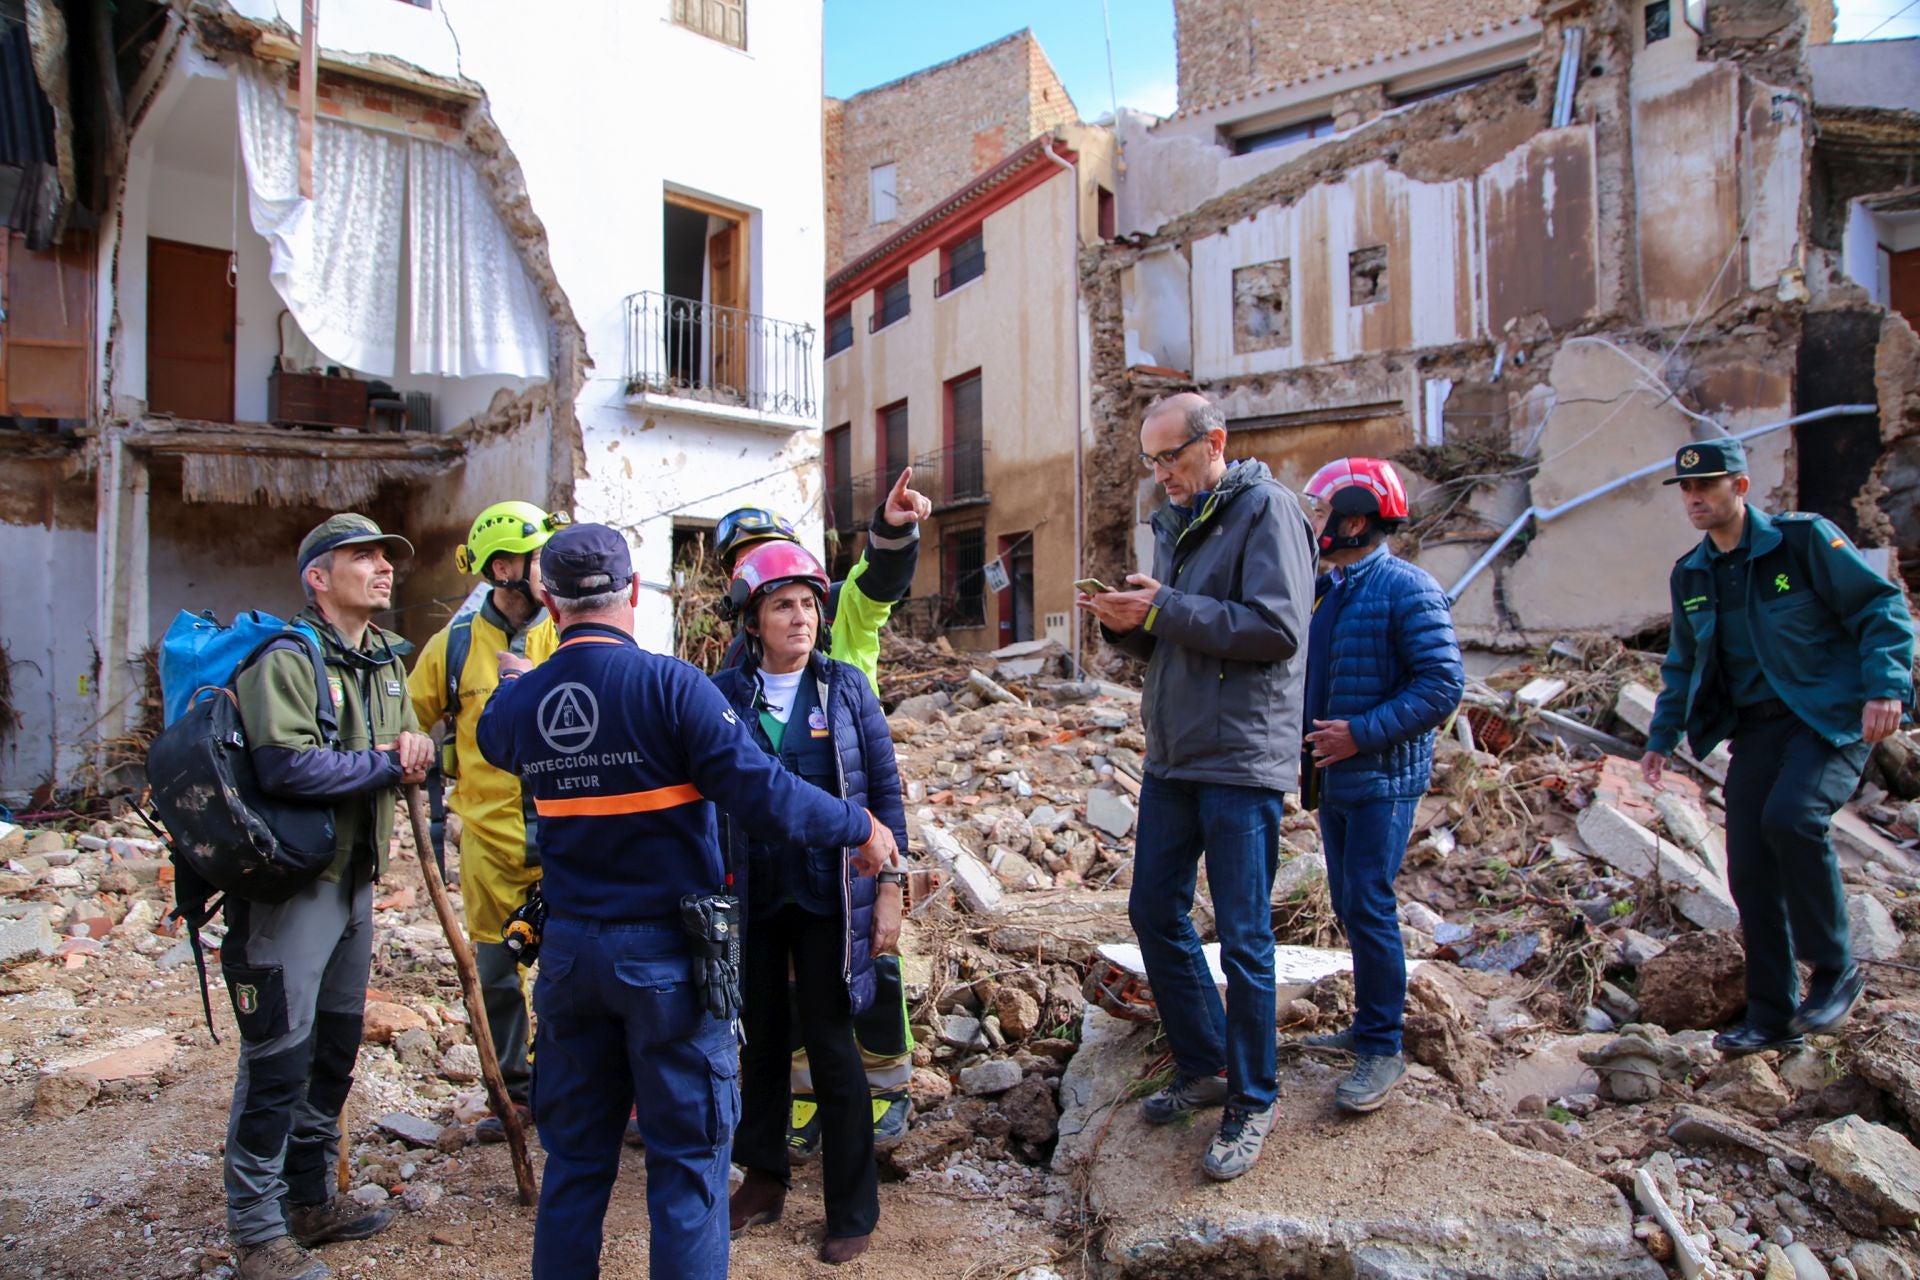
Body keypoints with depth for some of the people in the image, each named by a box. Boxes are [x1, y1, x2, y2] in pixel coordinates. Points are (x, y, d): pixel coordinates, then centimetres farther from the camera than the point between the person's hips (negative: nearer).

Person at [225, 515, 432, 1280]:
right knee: (279, 1057, -1)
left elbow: (414, 742, 14)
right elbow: (286, 765, -28)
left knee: (336, 1046, 18)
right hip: (288, 881, -9)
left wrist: (415, 747, -10)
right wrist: (384, 765, -16)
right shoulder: (286, 657, -16)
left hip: (354, 879, 9)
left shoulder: (386, 661, 12)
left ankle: (309, 1200, 34)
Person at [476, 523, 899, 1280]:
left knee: (574, 1152, 20)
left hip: (569, 950, 5)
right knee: (686, 1155, 9)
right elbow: (763, 793, -23)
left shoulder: (519, 701, -1)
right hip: (667, 952, -5)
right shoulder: (670, 685, -18)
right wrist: (858, 828, -9)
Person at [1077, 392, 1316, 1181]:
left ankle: (1252, 1102, 18)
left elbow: (1277, 628, -20)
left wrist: (1164, 610, -19)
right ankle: (1203, 1066, 31)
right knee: (1154, 913, 13)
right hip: (1172, 754, 8)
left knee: (1242, 937, 1)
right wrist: (1127, 623, -3)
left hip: (1241, 760, -8)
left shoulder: (1265, 509, -9)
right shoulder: (1174, 522, 15)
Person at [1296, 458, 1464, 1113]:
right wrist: (1306, 730, 7)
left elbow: (1443, 684, -20)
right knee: (1349, 905, 16)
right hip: (1332, 779, 9)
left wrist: (1363, 733, -24)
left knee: (1370, 908, -6)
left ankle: (1382, 1048, 7)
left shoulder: (1407, 589, -14)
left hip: (1382, 779, -9)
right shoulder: (1326, 588, 12)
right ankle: (1369, 1023, 30)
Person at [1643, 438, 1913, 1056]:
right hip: (1755, 727, 6)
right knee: (1751, 871, 1)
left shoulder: (1805, 539, -7)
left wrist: (1884, 686, -20)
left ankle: (1835, 970, -7)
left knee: (1790, 817, -30)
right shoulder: (1689, 575, 9)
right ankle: (1772, 1016, 14)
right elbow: (1682, 665, 20)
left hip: (1831, 718, -6)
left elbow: (1882, 606, -7)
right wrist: (1663, 736, 15)